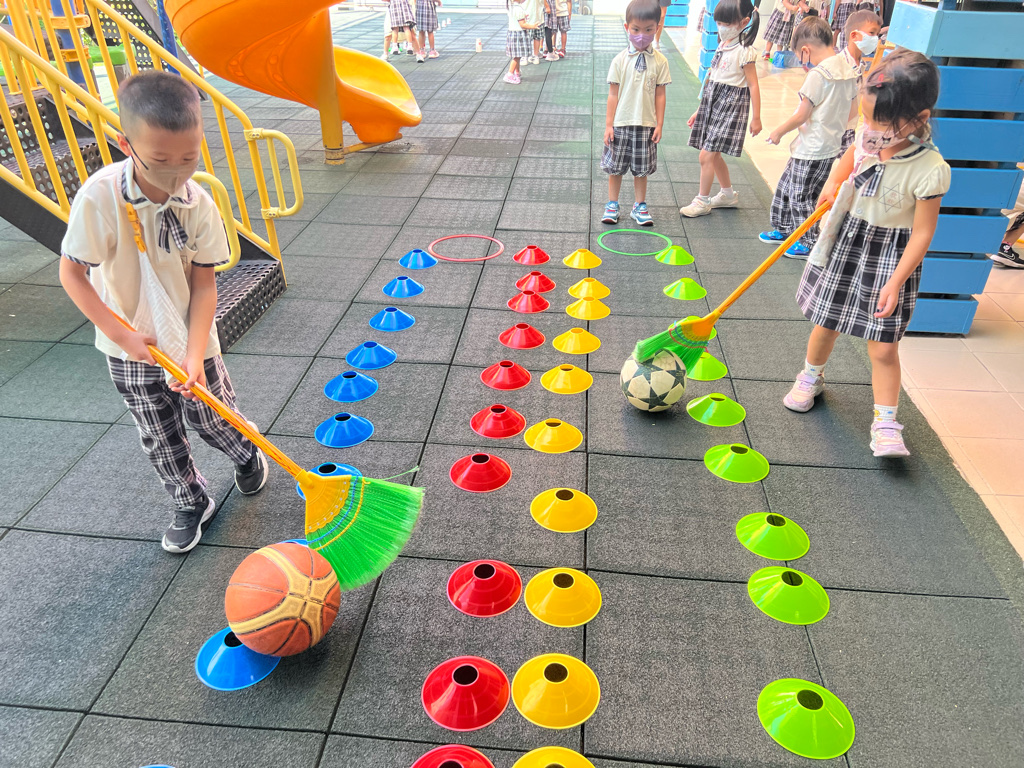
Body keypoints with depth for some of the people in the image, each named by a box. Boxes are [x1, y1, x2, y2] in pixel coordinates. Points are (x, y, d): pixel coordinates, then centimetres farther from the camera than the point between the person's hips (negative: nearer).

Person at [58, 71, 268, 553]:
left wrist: (194, 354, -21)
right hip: (131, 348, 0)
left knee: (213, 420, 12)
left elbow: (204, 284, -12)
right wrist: (120, 333, -18)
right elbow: (72, 275, -14)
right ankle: (191, 504, 36)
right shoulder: (100, 197, -23)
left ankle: (247, 457, 46)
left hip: (190, 339, 0)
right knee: (160, 441, 13)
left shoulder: (199, 204, -16)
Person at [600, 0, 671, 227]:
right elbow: (613, 94, -3)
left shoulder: (660, 61, -3)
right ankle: (612, 205, 24)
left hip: (646, 124, 0)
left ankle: (639, 207, 23)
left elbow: (660, 95, 0)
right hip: (621, 123, 0)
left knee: (641, 169, 11)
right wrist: (608, 125, -5)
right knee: (615, 167, 9)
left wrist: (659, 124, -2)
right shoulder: (620, 61, -6)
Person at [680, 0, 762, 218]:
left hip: (730, 106, -9)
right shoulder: (722, 46, 10)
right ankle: (728, 194, 32)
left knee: (707, 154, -10)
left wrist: (756, 118, -13)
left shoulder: (744, 52, -13)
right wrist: (700, 110, 17)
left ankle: (703, 201, 3)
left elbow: (753, 86, -12)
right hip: (712, 103, 9)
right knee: (713, 154, 15)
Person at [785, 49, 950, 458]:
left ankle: (885, 424, 8)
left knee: (883, 348, -2)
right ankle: (812, 378, 43)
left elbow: (922, 233, -18)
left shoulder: (929, 170, -23)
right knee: (825, 323, 17)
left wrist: (896, 281, -20)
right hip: (845, 240, 5)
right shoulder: (869, 135, -8)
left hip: (888, 255, -4)